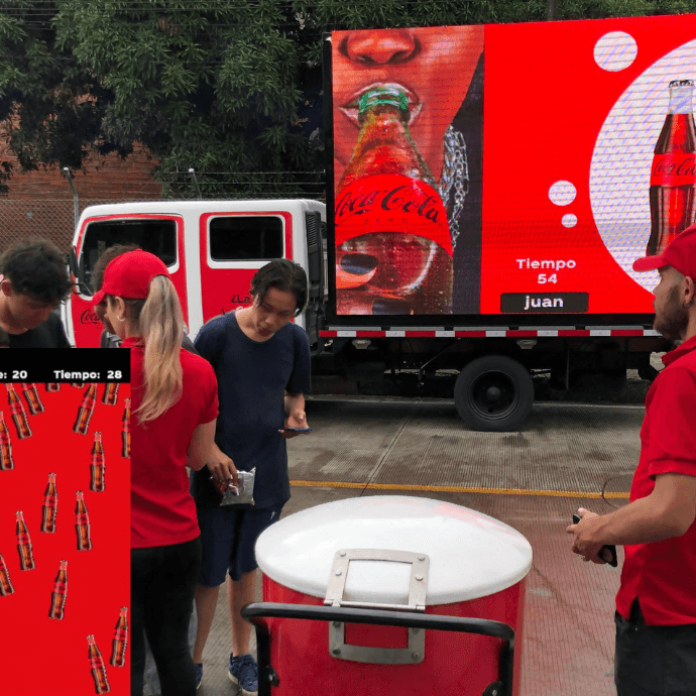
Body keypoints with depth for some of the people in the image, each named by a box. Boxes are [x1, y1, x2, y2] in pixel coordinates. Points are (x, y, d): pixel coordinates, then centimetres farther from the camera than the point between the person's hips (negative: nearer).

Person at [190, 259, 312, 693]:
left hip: (267, 474, 3)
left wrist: (295, 415, -10)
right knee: (209, 575, 5)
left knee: (245, 568, 17)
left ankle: (241, 657, 34)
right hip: (217, 474, -3)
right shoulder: (217, 333, -13)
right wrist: (211, 453, -16)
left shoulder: (295, 340, -3)